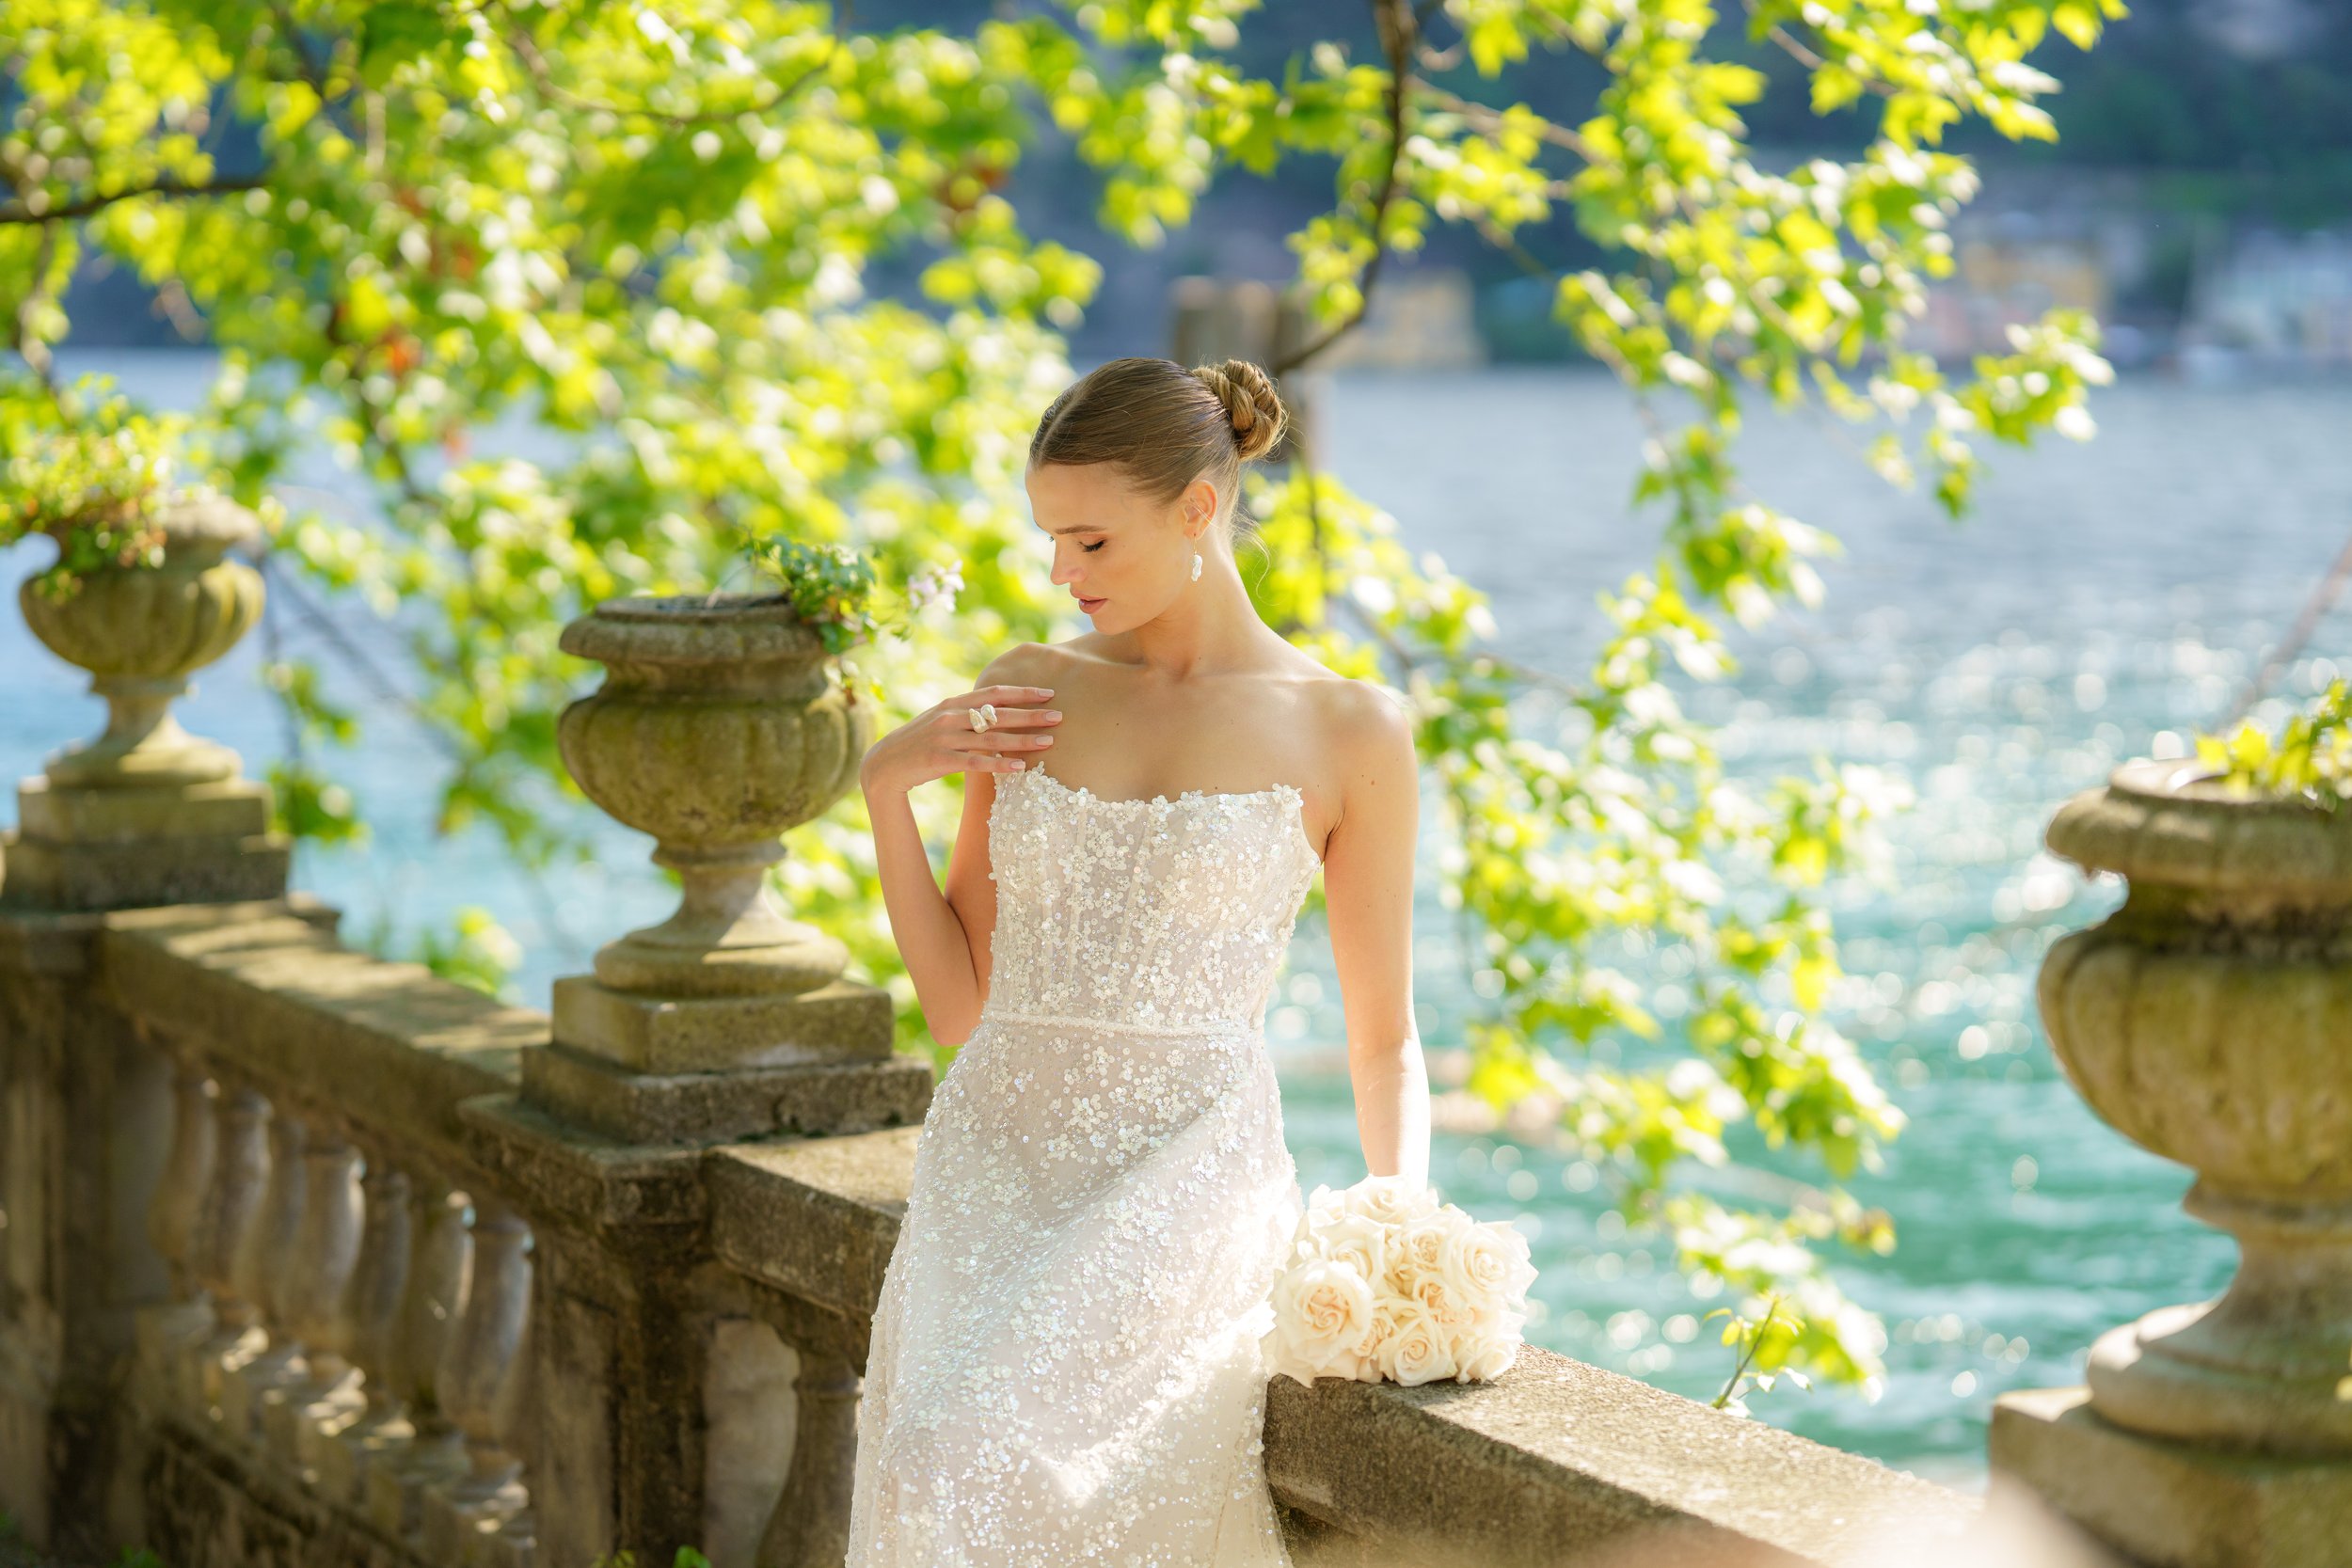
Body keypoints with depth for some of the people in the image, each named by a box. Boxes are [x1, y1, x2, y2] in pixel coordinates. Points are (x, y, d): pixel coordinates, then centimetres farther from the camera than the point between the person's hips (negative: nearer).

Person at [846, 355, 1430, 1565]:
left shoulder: (1350, 735, 2)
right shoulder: (1024, 694, 11)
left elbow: (1383, 1044, 6)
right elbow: (959, 1003, 12)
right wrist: (886, 787, 2)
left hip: (1183, 1185, -3)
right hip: (993, 1165, 3)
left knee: (970, 1454, -30)